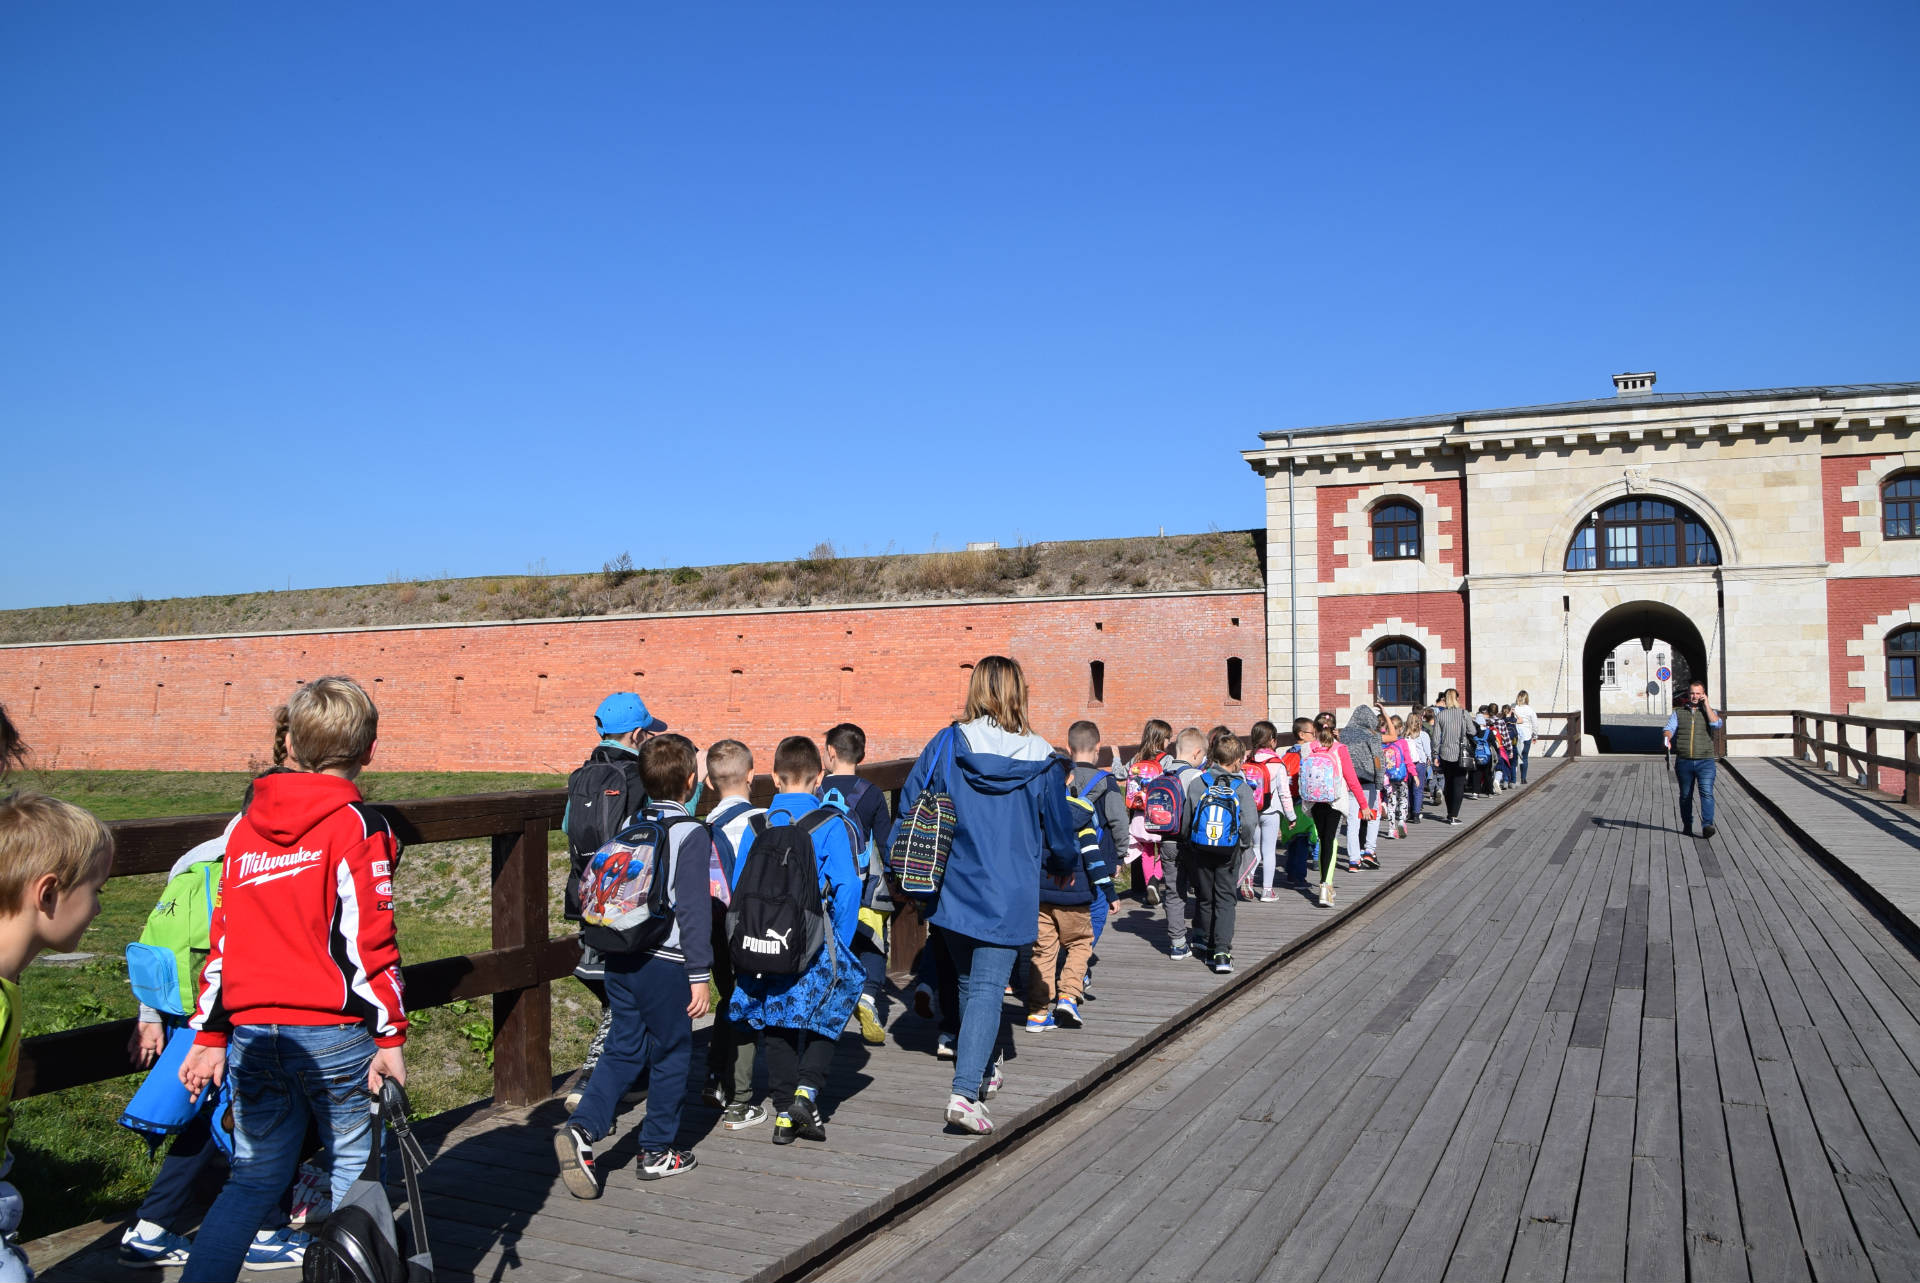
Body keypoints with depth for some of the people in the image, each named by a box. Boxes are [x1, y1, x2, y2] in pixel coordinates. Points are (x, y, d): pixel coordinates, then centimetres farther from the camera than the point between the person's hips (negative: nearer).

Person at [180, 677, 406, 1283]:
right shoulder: (357, 825, -9)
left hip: (252, 1034, 5)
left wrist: (210, 1036, 16)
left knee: (254, 1177, 17)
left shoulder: (245, 828, 9)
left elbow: (221, 939, 11)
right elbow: (366, 939, -13)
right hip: (334, 1034, -5)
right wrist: (390, 1034, -9)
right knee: (355, 1169, 9)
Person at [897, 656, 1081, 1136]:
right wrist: (1063, 867, 26)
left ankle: (980, 1070, 36)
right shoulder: (1042, 760, -6)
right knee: (988, 989, -1)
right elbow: (1061, 831, 5)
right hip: (1008, 896, -2)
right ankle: (965, 1091, -14)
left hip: (952, 891, 2)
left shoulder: (945, 745, -5)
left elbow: (909, 809, 0)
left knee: (968, 982, 20)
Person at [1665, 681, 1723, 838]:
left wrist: (1707, 705, -5)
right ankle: (1687, 825, 22)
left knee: (1707, 793, -16)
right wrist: (1667, 739, -25)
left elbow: (1716, 724, -9)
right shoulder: (1678, 712, 11)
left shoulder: (1709, 711, 11)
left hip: (1705, 761, -1)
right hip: (1684, 761, 2)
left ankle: (1707, 825, -22)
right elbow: (1669, 728, -2)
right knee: (1685, 795, 10)